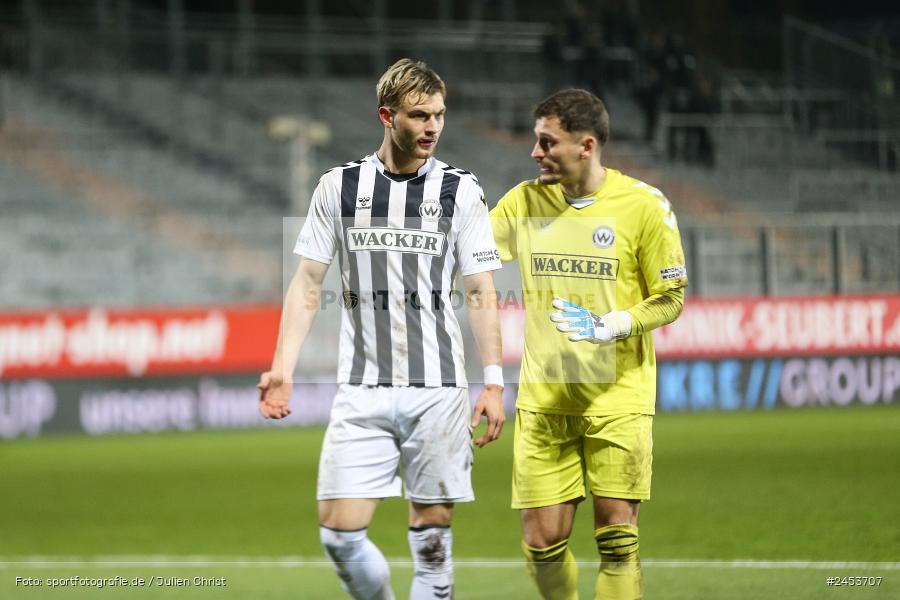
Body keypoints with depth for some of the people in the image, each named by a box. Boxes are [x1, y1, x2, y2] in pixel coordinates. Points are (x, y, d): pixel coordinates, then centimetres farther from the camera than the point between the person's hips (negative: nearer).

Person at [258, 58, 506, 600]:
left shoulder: (461, 192, 3)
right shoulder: (339, 187, 5)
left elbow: (481, 293, 2)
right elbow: (307, 285, 8)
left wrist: (494, 381, -6)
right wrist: (283, 367, -1)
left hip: (438, 390, -1)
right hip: (362, 394, 1)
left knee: (432, 537, -1)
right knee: (340, 533, -7)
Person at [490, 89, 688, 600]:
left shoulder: (643, 204, -6)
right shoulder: (525, 201, 4)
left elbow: (671, 299, -2)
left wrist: (610, 325, -17)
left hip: (619, 399, -3)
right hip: (543, 402, 3)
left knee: (618, 541, -6)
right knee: (543, 543, 0)